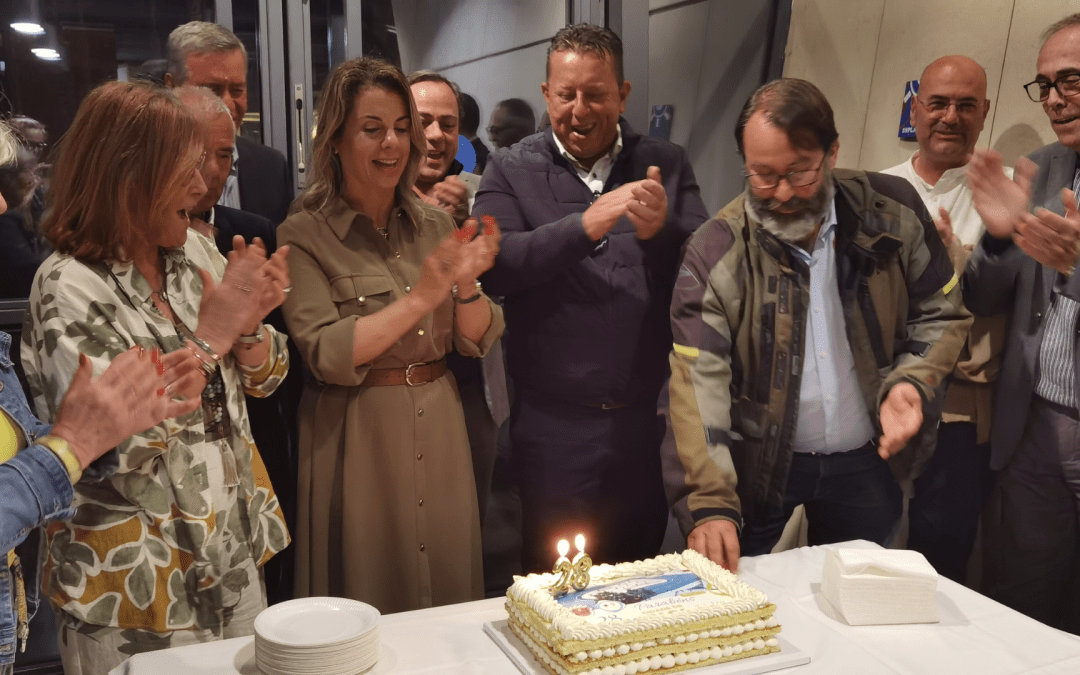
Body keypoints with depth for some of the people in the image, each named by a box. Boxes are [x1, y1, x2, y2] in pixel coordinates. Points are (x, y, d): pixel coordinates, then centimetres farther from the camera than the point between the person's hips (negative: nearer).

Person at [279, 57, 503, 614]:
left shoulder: (435, 225, 5)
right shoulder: (304, 236, -7)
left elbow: (478, 341, 5)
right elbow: (327, 354, -17)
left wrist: (466, 285, -15)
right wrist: (419, 298, -22)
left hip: (439, 434, 4)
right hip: (357, 437, -4)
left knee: (451, 587, 16)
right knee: (367, 612, 9)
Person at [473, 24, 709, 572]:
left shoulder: (666, 166, 7)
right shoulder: (511, 171, 2)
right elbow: (493, 266, -13)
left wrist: (662, 230, -20)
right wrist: (583, 227, -25)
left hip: (647, 420, 2)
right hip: (554, 426, -2)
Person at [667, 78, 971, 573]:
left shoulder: (892, 211, -8)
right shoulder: (716, 251, -16)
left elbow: (941, 315, 3)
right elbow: (700, 383, -20)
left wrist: (911, 382, -16)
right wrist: (712, 504, -28)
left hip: (867, 462, 2)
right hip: (756, 465, -2)